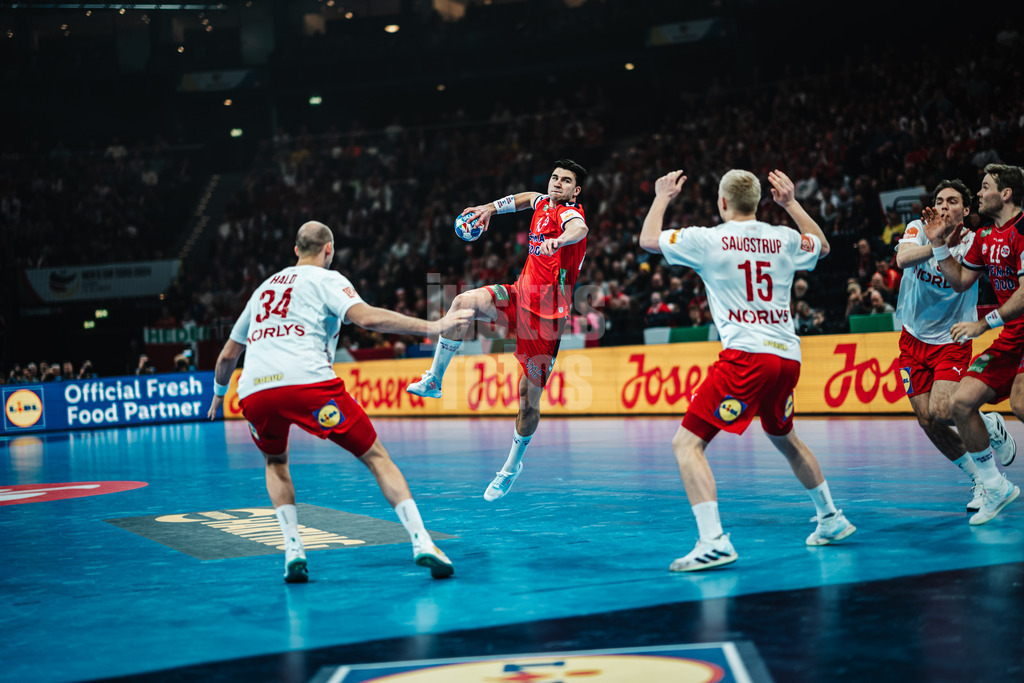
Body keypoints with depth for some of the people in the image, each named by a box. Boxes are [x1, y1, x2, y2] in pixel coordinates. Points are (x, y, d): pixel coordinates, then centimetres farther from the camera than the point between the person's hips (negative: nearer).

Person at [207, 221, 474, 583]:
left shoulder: (265, 287, 31)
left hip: (253, 391, 5)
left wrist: (218, 394, 57)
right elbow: (366, 317, -6)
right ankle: (421, 542, -8)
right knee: (376, 456, 6)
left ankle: (293, 551, 13)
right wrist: (432, 326, -3)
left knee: (275, 462, 31)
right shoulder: (326, 279, 15)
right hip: (308, 382, -5)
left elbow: (227, 355, 38)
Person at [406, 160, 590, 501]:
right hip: (521, 294, 6)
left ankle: (513, 466, 20)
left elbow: (579, 229, -39)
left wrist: (558, 240, -60)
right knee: (464, 302, -23)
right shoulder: (543, 202, 8)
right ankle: (433, 380, -12)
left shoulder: (569, 213, -14)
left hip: (547, 313, -6)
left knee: (529, 397, -1)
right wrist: (491, 207, 28)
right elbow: (526, 198, 33)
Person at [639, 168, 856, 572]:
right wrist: (791, 204, 39)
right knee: (783, 438, 31)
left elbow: (648, 240, 10)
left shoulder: (708, 240, -2)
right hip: (788, 357, 7)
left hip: (745, 356, -6)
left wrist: (662, 198, 26)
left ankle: (714, 540, -22)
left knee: (687, 443, -6)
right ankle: (831, 519, 41)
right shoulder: (784, 239, 12)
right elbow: (822, 246, 34)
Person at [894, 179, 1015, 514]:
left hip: (953, 340, -3)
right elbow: (903, 258, -27)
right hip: (914, 339, 3)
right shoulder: (918, 229, -7)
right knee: (927, 422, -1)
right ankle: (979, 480, 18)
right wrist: (937, 242, -39)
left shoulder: (974, 243, -10)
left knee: (941, 411, -21)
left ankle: (990, 425, 12)